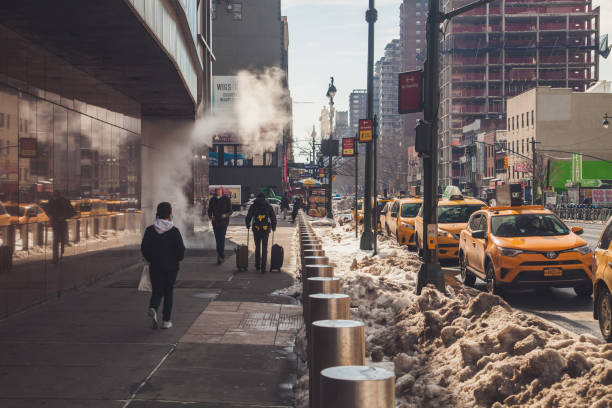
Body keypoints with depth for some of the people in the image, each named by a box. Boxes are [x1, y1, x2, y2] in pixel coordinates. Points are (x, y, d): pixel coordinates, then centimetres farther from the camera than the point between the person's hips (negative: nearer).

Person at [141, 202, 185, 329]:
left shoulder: (150, 230, -3)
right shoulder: (174, 231, -12)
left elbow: (144, 248, -1)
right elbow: (180, 250, -11)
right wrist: (178, 259, 10)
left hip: (155, 267, 2)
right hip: (171, 267, -2)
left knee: (157, 292, 10)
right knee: (168, 292, 10)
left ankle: (153, 308, -20)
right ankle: (166, 320, 12)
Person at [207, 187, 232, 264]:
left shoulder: (226, 199, -2)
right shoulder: (212, 200, 7)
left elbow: (230, 211, -2)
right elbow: (209, 211, 10)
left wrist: (226, 215, -23)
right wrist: (211, 216, -13)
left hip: (223, 222, -4)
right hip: (215, 223, 4)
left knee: (221, 239, -15)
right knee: (218, 240, 7)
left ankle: (221, 256, -13)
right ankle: (220, 256, 17)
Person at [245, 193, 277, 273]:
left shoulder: (253, 206, 3)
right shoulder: (269, 207, 3)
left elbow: (248, 217, 3)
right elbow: (273, 218, 4)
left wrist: (248, 226, 21)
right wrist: (273, 227, 20)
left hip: (256, 230, 1)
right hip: (266, 230, -1)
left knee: (257, 247, 17)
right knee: (264, 248, 4)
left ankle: (257, 266, 23)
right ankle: (263, 267, -3)